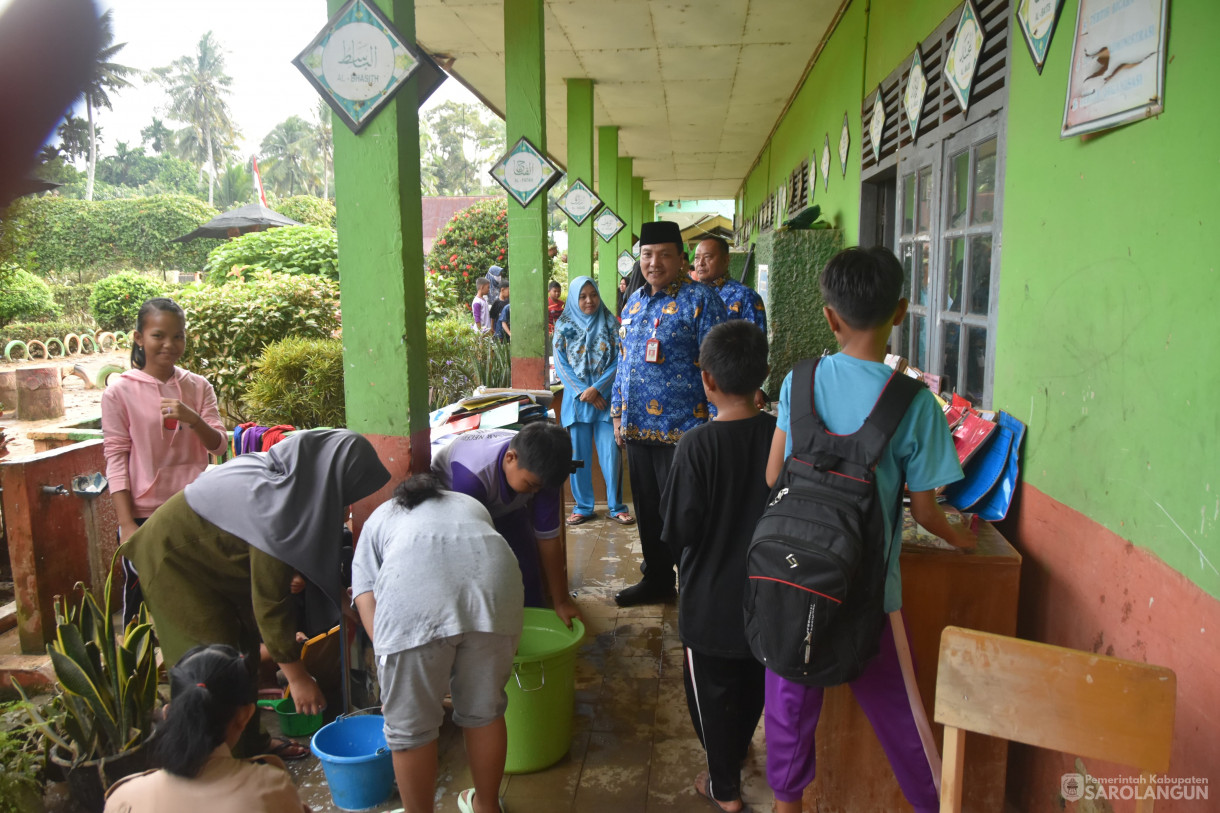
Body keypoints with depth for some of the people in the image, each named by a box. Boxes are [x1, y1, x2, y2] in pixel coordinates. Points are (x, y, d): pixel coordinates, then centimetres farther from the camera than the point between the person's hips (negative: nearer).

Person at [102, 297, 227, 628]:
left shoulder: (198, 387, 3)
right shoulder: (120, 392, -5)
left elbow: (219, 446, 0)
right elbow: (116, 458, -6)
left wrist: (193, 419, -20)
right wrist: (127, 523, -10)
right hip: (142, 515, -2)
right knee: (140, 604, 5)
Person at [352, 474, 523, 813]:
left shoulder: (379, 519, 36)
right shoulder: (471, 504, 43)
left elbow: (366, 601, 21)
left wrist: (392, 656, 25)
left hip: (412, 591, -3)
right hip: (494, 579, 3)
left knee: (410, 726, 17)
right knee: (484, 711, 24)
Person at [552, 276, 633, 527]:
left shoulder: (610, 324, 3)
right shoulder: (563, 326, 5)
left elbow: (619, 360, -2)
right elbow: (561, 365, 0)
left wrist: (596, 388, -13)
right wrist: (583, 392, -10)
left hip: (606, 398, -1)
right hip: (576, 399, 1)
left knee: (611, 453, -2)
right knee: (579, 455, 4)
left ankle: (615, 506, 10)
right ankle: (583, 506, 16)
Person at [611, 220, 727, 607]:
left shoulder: (700, 300, -8)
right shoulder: (635, 302, 13)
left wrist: (712, 424, -17)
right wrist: (618, 415, 16)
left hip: (682, 430, -7)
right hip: (637, 428, 7)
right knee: (647, 509, 17)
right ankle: (656, 579, 33)